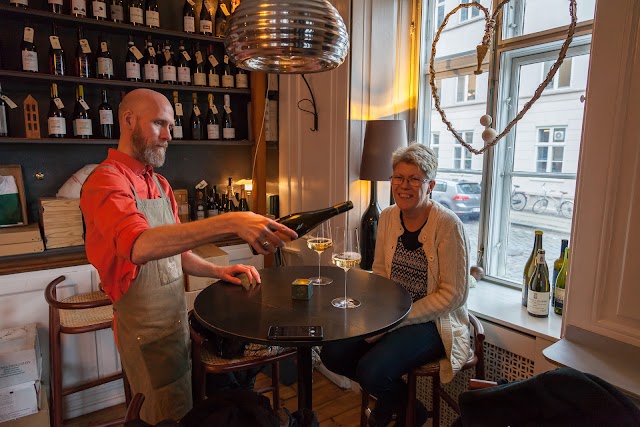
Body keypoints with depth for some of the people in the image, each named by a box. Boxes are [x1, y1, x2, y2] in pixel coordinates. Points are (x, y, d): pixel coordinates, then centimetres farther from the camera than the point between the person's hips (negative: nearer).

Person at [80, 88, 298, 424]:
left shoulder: (161, 185, 11)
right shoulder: (106, 181, -17)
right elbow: (140, 245, -38)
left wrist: (218, 271, -1)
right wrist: (231, 223, -45)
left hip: (176, 320, 8)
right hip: (147, 330, -8)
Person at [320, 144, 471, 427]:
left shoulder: (448, 224, -17)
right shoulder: (388, 217, 1)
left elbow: (452, 295, -15)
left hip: (434, 321, -6)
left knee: (372, 371, -25)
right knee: (332, 353, -10)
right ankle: (389, 397, 19)